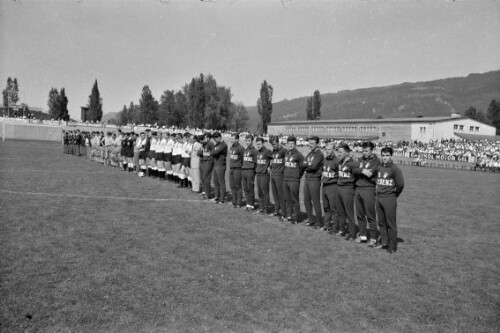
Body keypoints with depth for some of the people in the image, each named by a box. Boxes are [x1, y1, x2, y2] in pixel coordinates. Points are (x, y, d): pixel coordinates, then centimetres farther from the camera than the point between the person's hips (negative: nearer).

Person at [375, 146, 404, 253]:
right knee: (381, 222, 13)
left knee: (391, 223, -1)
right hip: (379, 198, 6)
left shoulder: (395, 169, -10)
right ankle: (384, 242, 24)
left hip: (389, 199, -6)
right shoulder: (379, 168, 9)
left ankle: (392, 246, 7)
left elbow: (400, 184, -12)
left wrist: (394, 194, -1)